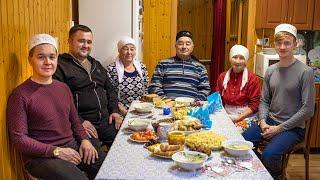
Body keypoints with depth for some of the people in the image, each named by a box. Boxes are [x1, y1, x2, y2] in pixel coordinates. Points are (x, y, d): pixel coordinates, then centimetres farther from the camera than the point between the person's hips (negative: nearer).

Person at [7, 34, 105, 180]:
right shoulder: (20, 95, -8)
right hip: (41, 156, -6)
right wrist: (56, 151, -17)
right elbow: (19, 139, -12)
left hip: (73, 147, 6)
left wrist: (84, 140, -1)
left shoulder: (63, 88, 12)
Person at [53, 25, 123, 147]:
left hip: (105, 120, 7)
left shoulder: (96, 65, 22)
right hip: (80, 124, -6)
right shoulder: (60, 66, -3)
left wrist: (114, 110, 11)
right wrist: (79, 121, -15)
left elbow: (110, 89, 27)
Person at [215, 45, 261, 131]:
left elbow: (254, 105, -5)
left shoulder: (252, 79, -4)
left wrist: (238, 118, -15)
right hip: (226, 116, 3)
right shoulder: (222, 77, 8)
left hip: (246, 117, -3)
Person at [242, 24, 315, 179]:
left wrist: (280, 128, -14)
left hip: (293, 127, -5)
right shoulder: (270, 70, 6)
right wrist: (263, 121, -7)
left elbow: (308, 110, -13)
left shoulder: (305, 72, -11)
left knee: (268, 155, -28)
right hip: (270, 121, 5)